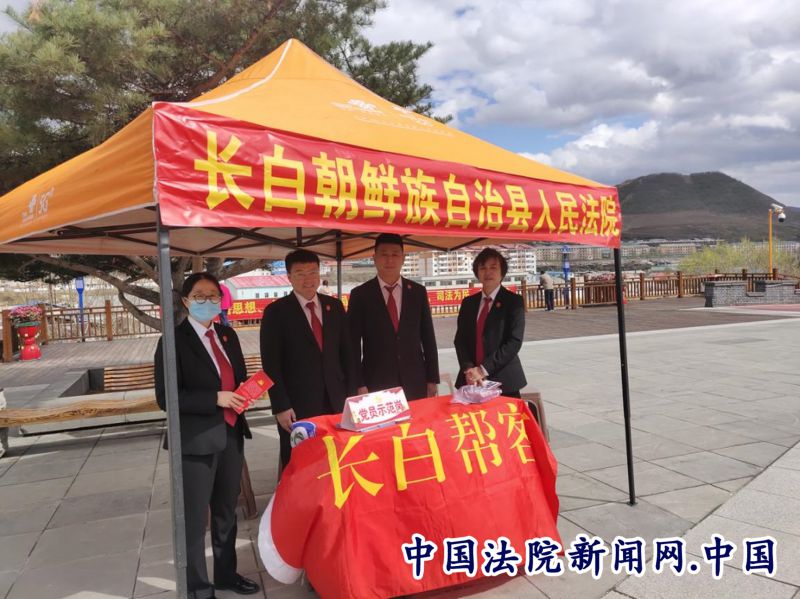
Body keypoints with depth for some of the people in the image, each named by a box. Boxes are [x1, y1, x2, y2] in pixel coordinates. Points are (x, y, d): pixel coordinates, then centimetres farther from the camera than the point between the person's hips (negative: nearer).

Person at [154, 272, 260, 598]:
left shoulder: (227, 335, 7)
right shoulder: (174, 340, -12)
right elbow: (166, 398, -17)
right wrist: (216, 399, -24)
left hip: (231, 436, 7)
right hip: (196, 442, -6)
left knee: (226, 512, 21)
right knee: (195, 520, 8)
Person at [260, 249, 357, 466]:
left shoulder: (334, 306, 9)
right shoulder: (276, 312, -3)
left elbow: (346, 352, 12)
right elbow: (271, 364, -6)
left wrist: (351, 395, 7)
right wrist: (281, 407, -10)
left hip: (335, 402, 3)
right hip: (297, 406, -3)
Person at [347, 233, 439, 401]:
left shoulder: (418, 291, 6)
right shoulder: (360, 294, -1)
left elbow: (428, 337, 8)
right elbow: (353, 343, -2)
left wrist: (432, 379, 5)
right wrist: (359, 385, -7)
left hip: (415, 382, 2)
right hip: (376, 384, -2)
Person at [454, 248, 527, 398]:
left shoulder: (514, 301, -1)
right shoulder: (468, 303, 11)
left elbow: (514, 341, -10)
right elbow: (460, 340, 7)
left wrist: (484, 369, -14)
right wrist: (469, 369, -9)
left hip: (503, 380, -3)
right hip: (471, 380, 3)